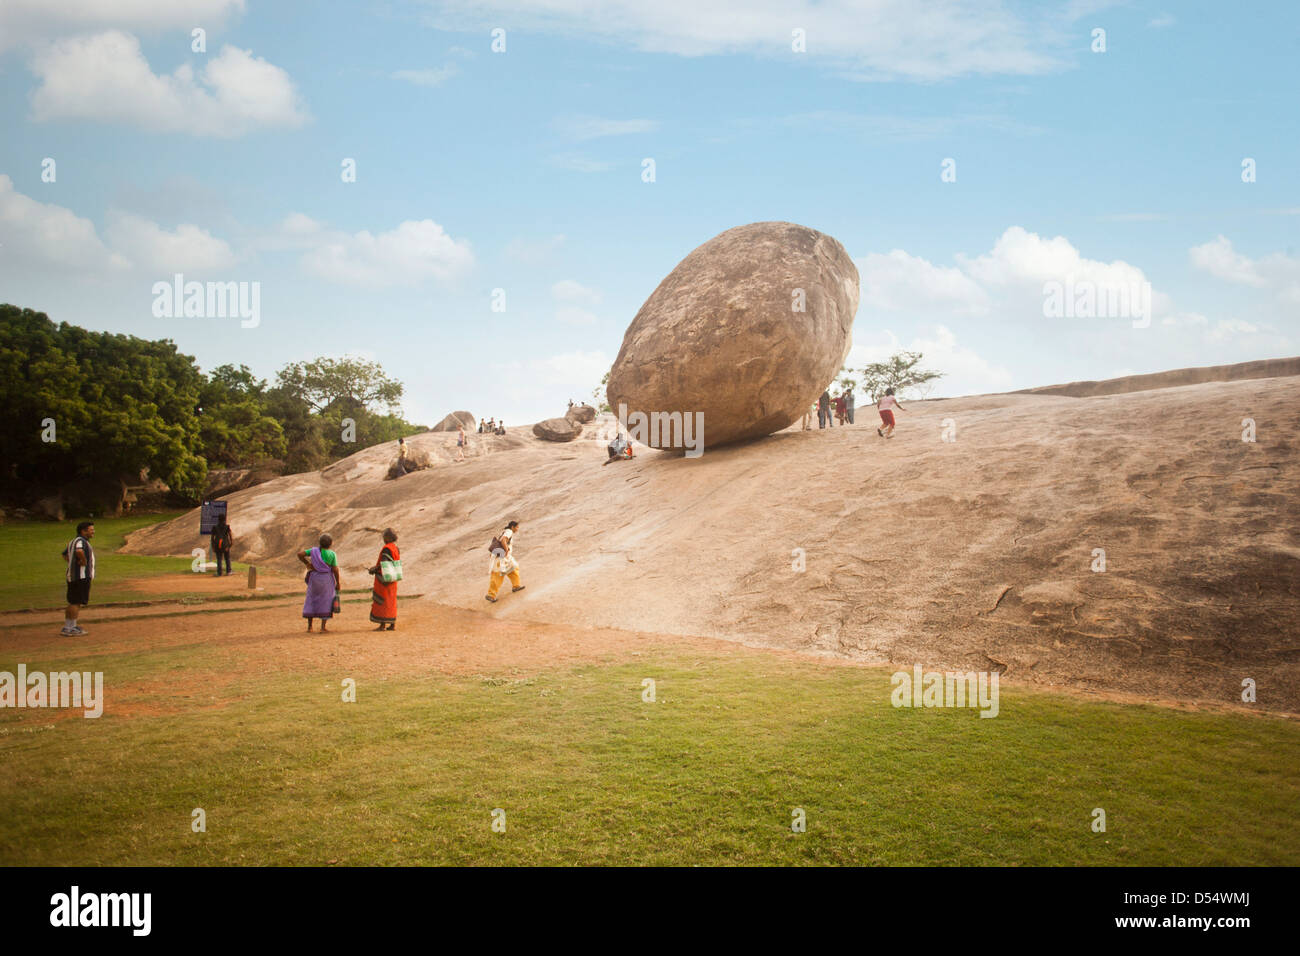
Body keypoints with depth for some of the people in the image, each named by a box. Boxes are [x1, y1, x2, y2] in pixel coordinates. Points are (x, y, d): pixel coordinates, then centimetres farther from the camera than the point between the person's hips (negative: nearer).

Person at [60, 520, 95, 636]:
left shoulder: (73, 541, 18)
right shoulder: (81, 541, -14)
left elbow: (65, 554, 31)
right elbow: (79, 551, -36)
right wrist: (84, 561, -19)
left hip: (72, 576, 10)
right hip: (81, 576, -10)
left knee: (72, 603, 16)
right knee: (76, 603, -7)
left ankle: (68, 627, 22)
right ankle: (70, 629, -6)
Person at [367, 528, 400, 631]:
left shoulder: (386, 549, -17)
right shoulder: (396, 548, 10)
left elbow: (383, 564, -24)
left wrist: (373, 569, -8)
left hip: (384, 578, -9)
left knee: (382, 601, -3)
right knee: (391, 601, 12)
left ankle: (383, 625, -1)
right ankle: (393, 624, 13)